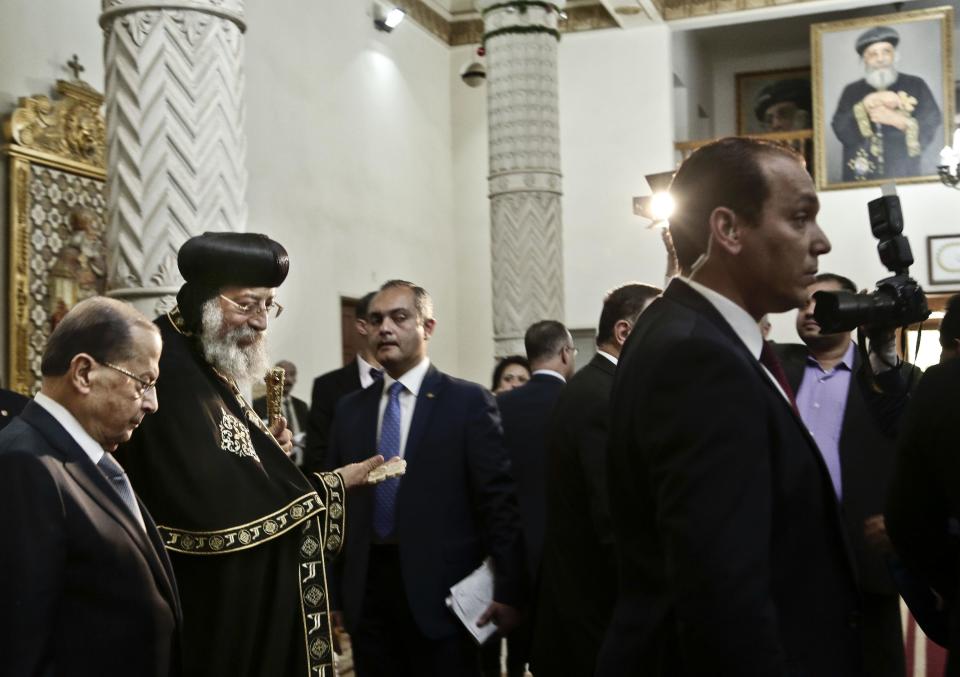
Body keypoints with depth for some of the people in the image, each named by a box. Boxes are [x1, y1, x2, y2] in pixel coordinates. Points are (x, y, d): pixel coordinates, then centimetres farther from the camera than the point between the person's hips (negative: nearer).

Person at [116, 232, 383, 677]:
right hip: (204, 608, -10)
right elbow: (213, 505, -27)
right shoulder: (169, 375, -21)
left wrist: (263, 451, 0)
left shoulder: (210, 371, 11)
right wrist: (332, 486, -18)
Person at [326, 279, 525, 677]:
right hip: (365, 591, 4)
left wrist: (508, 590, -11)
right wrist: (332, 591, 8)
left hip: (439, 591, -4)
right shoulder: (349, 409, 11)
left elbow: (499, 499, -6)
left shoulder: (468, 401, -3)